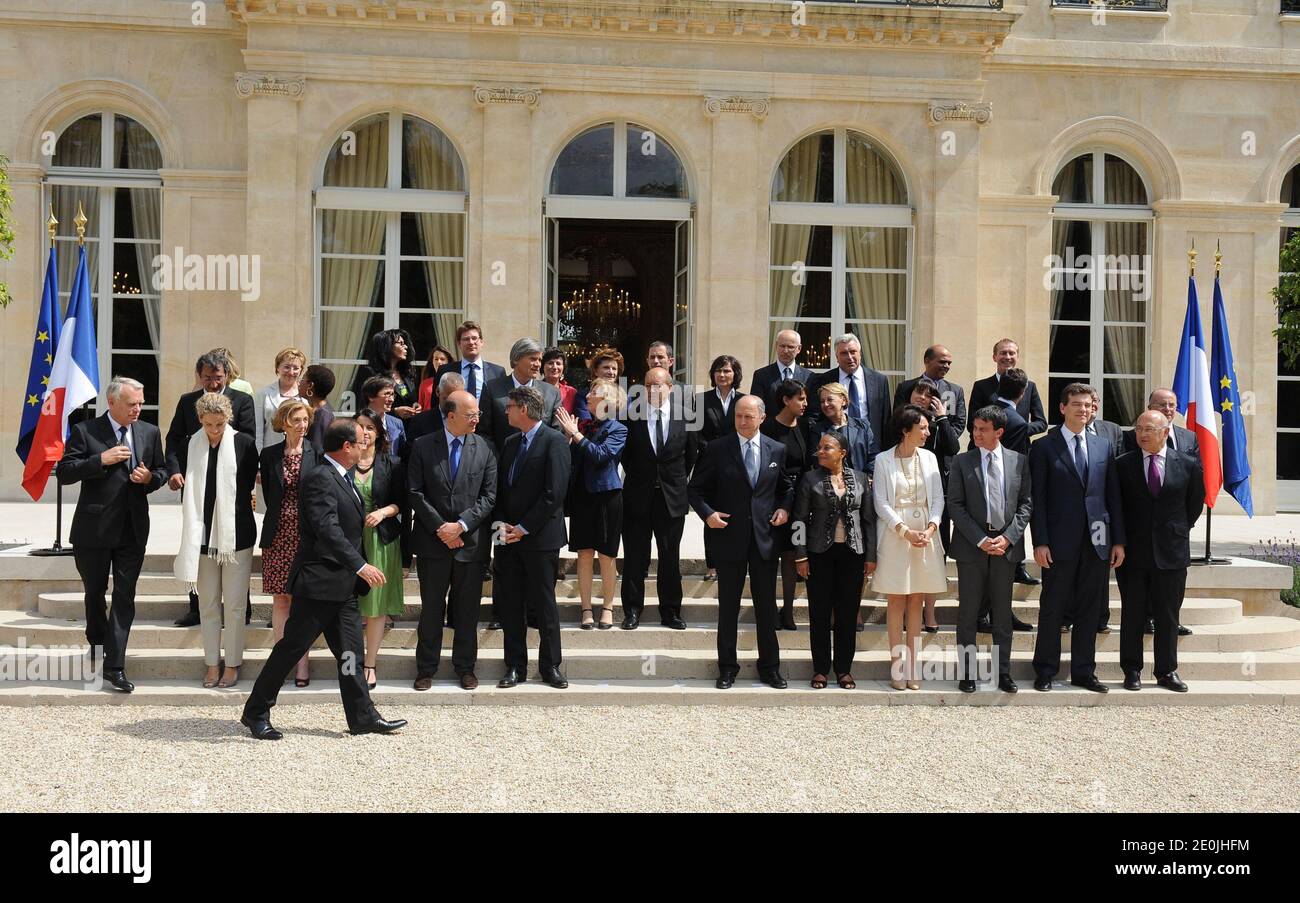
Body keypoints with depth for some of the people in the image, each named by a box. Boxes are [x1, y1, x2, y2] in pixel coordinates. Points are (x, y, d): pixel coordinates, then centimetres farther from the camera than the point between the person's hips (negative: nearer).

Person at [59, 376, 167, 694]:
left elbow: (161, 471, 16)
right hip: (94, 528, -2)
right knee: (94, 593, 15)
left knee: (125, 596, -1)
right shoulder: (85, 431, -5)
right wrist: (101, 459, -21)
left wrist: (150, 478, -7)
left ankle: (114, 665, 1)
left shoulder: (150, 432, 6)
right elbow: (63, 473, -9)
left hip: (133, 529, 2)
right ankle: (97, 645, 38)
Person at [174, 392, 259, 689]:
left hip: (236, 534, -2)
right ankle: (212, 663, 20)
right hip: (203, 535, 2)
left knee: (234, 605, 3)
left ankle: (232, 664, 15)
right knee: (208, 604, 10)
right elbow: (189, 490, 7)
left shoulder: (244, 444, -6)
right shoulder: (193, 445, 1)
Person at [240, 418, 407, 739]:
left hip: (343, 586, 10)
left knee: (350, 653, 10)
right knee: (291, 647, -1)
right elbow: (328, 529, -26)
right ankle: (256, 713, 11)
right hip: (319, 582, -10)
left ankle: (363, 717, 16)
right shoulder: (319, 478, -16)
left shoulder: (341, 479, 16)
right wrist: (360, 565, -31)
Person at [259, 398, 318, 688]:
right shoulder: (269, 455, 5)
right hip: (278, 534, 2)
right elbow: (269, 495, 11)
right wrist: (281, 520, 6)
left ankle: (302, 661, 6)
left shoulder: (316, 454, -1)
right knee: (280, 599, 5)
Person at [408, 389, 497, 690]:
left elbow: (489, 495, -2)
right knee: (431, 608, 8)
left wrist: (461, 525, -12)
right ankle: (426, 668, 19)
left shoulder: (484, 448, 1)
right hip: (432, 540, -1)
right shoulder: (423, 446, -1)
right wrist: (439, 527, -11)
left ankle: (465, 667, 21)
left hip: (471, 540, 1)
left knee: (468, 609, 9)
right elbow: (415, 492, -3)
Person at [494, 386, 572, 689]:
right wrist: (502, 524, -1)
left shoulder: (554, 442, -9)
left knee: (544, 604, 2)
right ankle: (515, 667, 17)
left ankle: (550, 666, 14)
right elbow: (500, 487, 16)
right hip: (509, 537, 7)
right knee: (509, 604, 8)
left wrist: (523, 528, -14)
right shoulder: (510, 443, 14)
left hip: (540, 537, -6)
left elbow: (554, 493, -16)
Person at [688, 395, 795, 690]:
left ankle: (769, 667, 20)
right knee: (728, 606, 7)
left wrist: (785, 508, 0)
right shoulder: (716, 449, -2)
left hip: (765, 536, 2)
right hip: (729, 536, -1)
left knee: (767, 605, 8)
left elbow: (787, 486, 18)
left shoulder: (777, 450, 5)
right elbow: (695, 488, 2)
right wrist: (707, 513, -13)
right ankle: (727, 668, 17)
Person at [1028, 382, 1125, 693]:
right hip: (1060, 542, -4)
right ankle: (1046, 671, 13)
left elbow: (1113, 496, 11)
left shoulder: (1103, 446, 11)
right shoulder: (1044, 447, -1)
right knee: (1052, 609, 3)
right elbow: (1038, 499, -5)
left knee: (1088, 610, 10)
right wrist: (1040, 542, -11)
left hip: (1096, 541, 4)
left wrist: (1118, 540, 6)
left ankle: (1083, 671, 19)